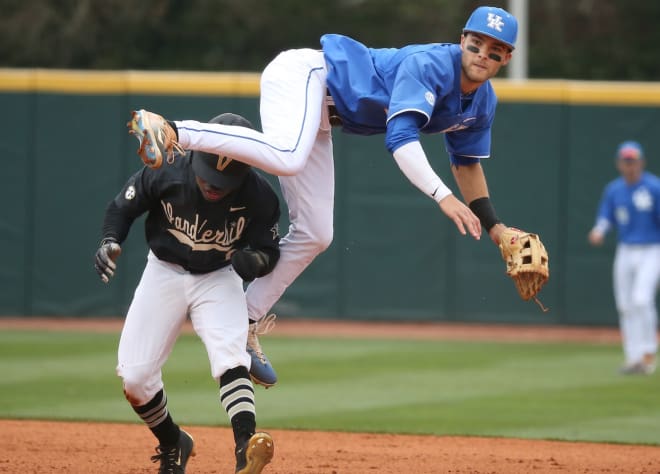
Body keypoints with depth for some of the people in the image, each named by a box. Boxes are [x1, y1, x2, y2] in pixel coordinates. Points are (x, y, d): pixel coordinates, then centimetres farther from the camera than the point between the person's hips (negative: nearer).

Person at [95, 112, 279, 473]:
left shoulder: (259, 196, -23)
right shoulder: (165, 174, -23)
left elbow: (270, 250, -10)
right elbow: (122, 207, -7)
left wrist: (255, 261, -34)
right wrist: (110, 241, -27)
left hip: (219, 279, -2)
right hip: (164, 272, 2)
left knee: (230, 357, -29)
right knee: (134, 377, -3)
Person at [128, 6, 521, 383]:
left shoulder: (483, 104, 3)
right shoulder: (430, 65, -24)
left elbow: (467, 162, 21)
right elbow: (400, 138, -34)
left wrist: (492, 225, 13)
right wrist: (443, 196, -45)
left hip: (321, 117, 9)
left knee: (314, 234, 4)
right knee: (286, 156, -42)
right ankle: (170, 130, -39)